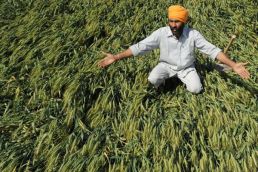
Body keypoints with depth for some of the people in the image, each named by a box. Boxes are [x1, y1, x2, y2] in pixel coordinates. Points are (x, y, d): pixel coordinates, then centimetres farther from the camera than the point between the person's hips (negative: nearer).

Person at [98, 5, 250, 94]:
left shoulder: (193, 34, -21)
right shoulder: (161, 33, -21)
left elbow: (212, 50, -18)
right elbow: (140, 47, -23)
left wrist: (233, 65, -27)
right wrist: (116, 57, -29)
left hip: (186, 67, 0)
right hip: (166, 65, 0)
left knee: (196, 89, -22)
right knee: (152, 79, -29)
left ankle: (188, 78, 15)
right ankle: (162, 80, 10)